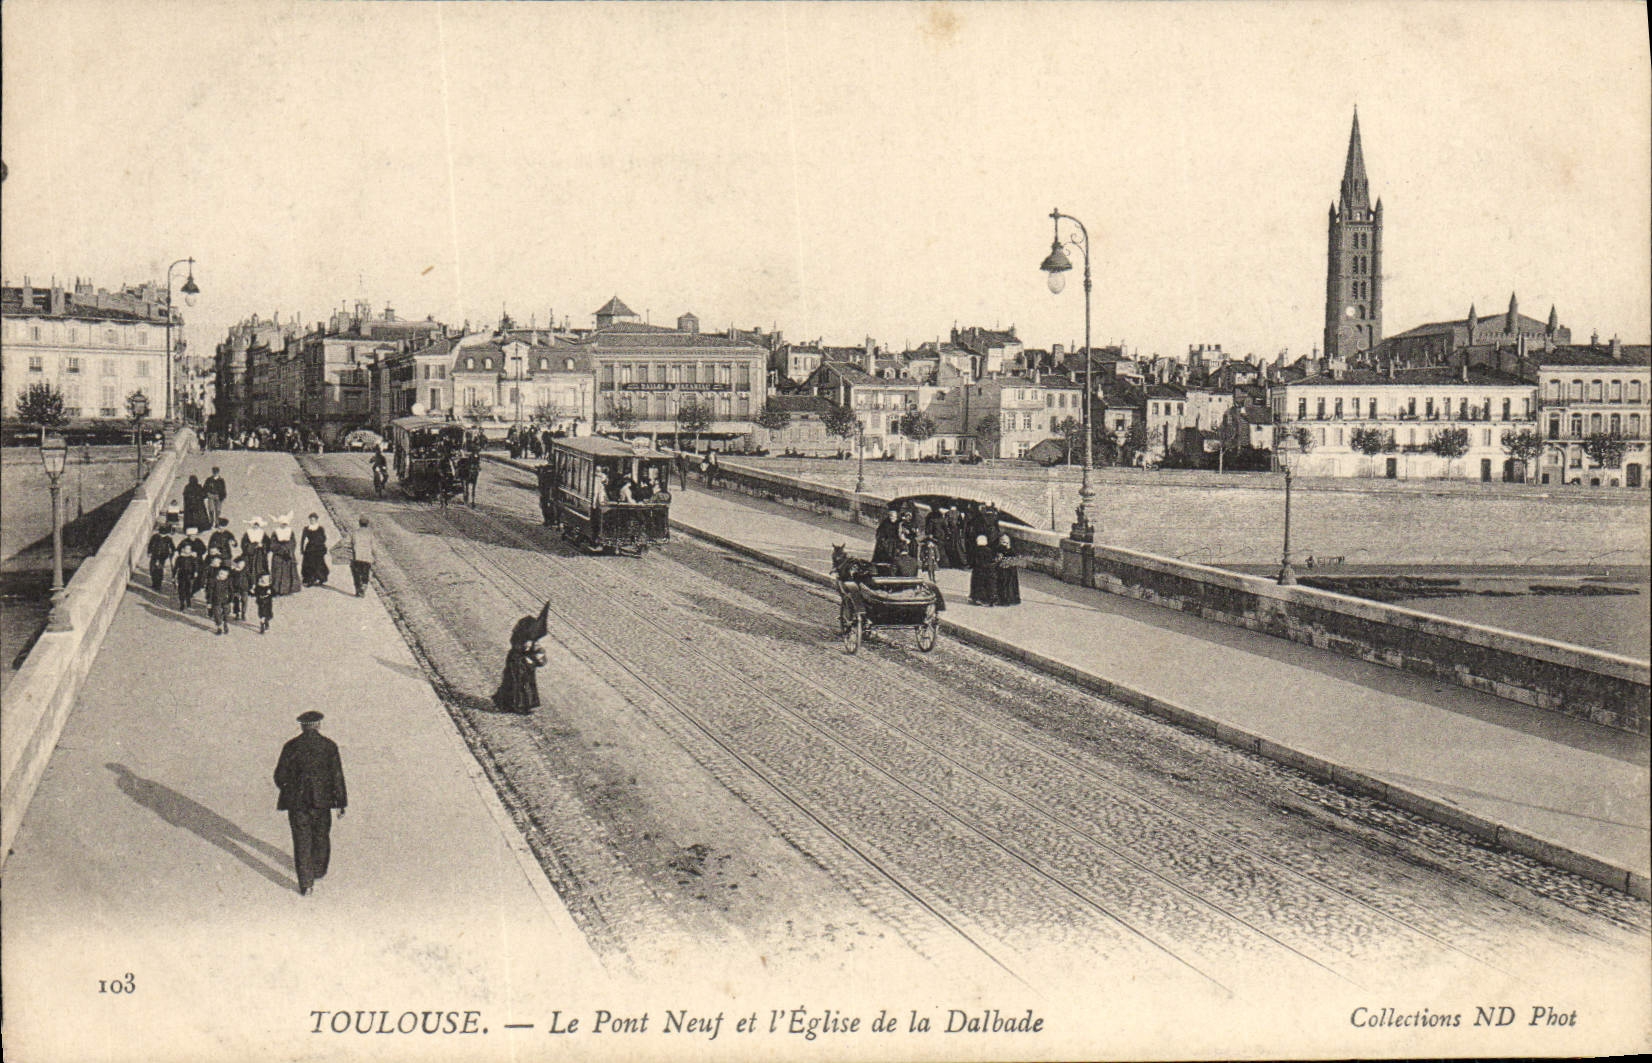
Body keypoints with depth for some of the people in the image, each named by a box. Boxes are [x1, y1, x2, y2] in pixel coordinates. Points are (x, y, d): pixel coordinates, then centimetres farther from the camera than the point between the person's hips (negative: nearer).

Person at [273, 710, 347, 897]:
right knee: (321, 836, 21)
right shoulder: (329, 746, -5)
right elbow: (337, 776, -5)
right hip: (321, 800, 1)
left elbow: (280, 776, -1)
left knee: (302, 841, 4)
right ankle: (318, 871, 38)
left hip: (297, 801, 0)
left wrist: (287, 790, 20)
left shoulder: (291, 746, -5)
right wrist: (341, 803, 0)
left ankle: (305, 885, 1)